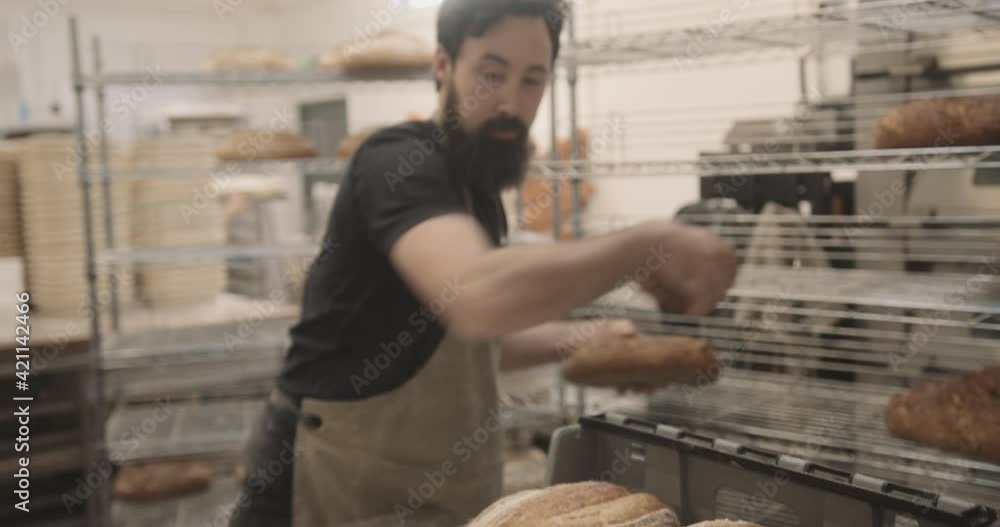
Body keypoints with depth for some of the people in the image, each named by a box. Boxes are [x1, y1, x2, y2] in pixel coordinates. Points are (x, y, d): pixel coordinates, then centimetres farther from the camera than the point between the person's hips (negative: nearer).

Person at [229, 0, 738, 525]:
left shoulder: (476, 189, 10)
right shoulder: (401, 163, -19)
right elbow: (478, 296, -39)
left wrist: (575, 338, 4)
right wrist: (648, 243, -32)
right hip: (342, 483, -9)